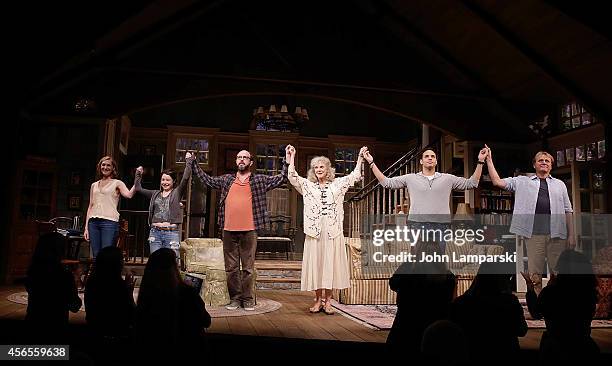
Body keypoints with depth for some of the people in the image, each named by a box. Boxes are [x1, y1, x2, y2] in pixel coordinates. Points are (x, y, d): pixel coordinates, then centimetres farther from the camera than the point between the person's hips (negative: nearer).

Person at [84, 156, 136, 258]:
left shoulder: (117, 183, 6)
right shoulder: (94, 185, 19)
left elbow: (129, 195, -14)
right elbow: (90, 206, 18)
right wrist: (86, 227, 13)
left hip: (109, 222, -4)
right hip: (93, 222, 5)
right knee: (96, 256, 4)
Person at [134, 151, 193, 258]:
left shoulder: (177, 193, 4)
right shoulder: (155, 194, 16)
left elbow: (185, 178, -9)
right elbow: (138, 188, 19)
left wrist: (188, 161, -7)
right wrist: (138, 174, 20)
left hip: (171, 233, -4)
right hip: (155, 232, 4)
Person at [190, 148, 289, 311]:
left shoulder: (260, 180, 8)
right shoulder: (226, 180, 15)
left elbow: (281, 179, 5)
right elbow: (207, 180, 22)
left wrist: (287, 161, -5)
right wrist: (193, 163, 21)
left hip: (249, 230, -2)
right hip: (229, 230, 2)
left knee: (248, 268, 3)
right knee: (231, 268, 7)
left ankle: (247, 299, 14)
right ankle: (235, 298, 18)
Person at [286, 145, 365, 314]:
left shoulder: (337, 184, 12)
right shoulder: (308, 185, 11)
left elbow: (355, 176, 9)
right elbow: (292, 177, 0)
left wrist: (360, 157, 6)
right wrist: (292, 157, -2)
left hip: (333, 230, 0)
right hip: (314, 229, 1)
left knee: (331, 263, 1)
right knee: (315, 263, 2)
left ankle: (328, 302, 8)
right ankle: (318, 300, 12)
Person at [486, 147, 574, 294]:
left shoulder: (559, 184, 19)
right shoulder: (522, 181, 13)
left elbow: (568, 211, 15)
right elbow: (497, 182, 4)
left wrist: (571, 235, 6)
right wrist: (489, 160, 0)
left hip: (557, 234, 2)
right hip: (534, 234, -1)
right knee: (535, 275, 1)